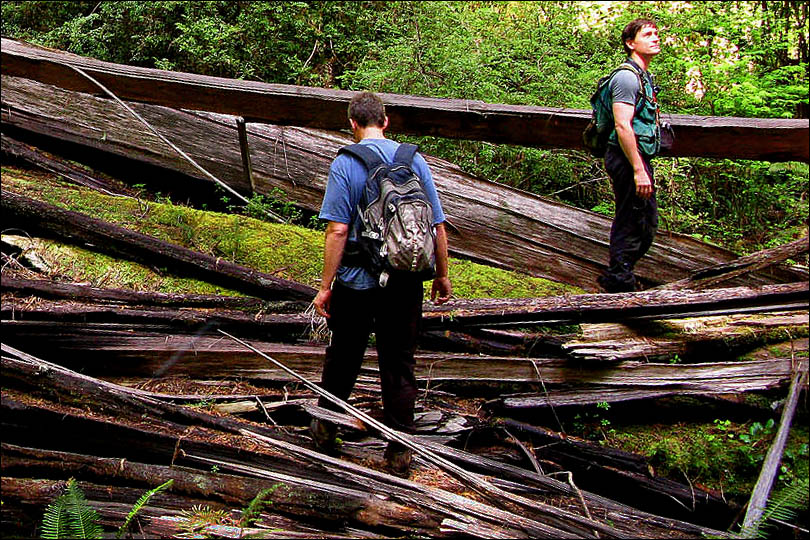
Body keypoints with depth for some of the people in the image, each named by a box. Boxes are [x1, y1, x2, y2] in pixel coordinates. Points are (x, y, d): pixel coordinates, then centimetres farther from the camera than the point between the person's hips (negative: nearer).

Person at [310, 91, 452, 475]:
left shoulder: (345, 165, -9)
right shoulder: (413, 160, 1)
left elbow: (338, 230, -14)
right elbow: (437, 226, 2)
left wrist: (325, 286, -8)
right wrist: (441, 275, 13)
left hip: (356, 282, -2)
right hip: (405, 284, 2)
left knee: (343, 357, 16)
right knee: (400, 364, 9)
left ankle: (325, 428, 32)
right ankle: (399, 450, 14)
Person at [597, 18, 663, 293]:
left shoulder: (644, 77, 19)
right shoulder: (627, 77, -14)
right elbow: (622, 126, -22)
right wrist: (638, 170, -25)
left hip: (638, 159, 11)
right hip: (628, 159, -11)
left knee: (648, 222, 15)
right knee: (631, 222, -6)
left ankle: (617, 277, 25)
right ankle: (619, 282, 3)